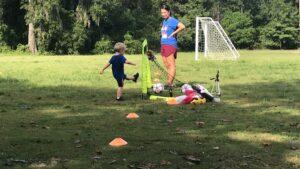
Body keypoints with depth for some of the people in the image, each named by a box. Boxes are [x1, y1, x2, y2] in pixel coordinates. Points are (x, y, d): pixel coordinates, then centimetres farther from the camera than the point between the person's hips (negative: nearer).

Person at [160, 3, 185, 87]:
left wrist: (173, 33, -16)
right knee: (167, 66, 9)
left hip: (170, 45, -9)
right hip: (163, 45, 9)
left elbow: (182, 26, -24)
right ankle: (169, 83, 13)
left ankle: (170, 83, -12)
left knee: (171, 65, -9)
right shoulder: (164, 21, 17)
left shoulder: (172, 20, -9)